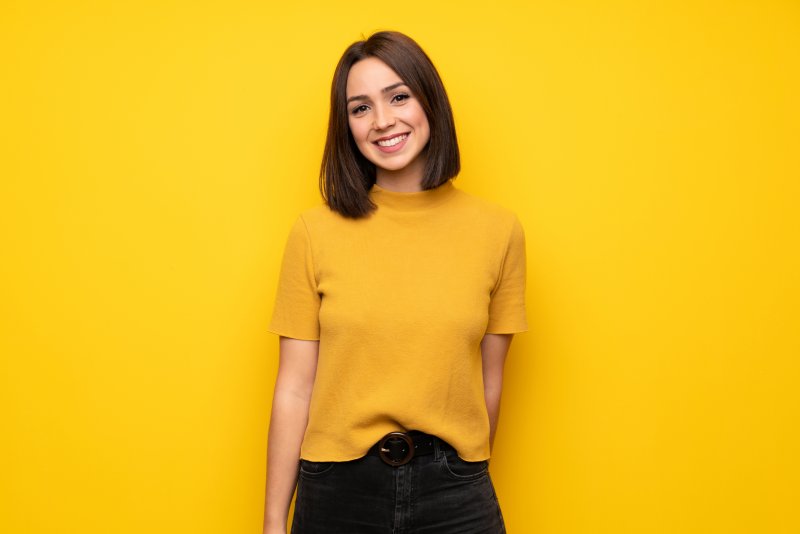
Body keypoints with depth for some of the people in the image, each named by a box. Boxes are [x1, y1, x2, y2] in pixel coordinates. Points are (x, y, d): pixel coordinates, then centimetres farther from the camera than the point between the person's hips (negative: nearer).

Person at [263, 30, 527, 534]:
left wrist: (464, 481, 9)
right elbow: (294, 390, -4)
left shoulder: (497, 229, -4)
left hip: (453, 494, 0)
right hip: (335, 490, 0)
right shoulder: (316, 232, -6)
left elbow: (488, 382, 3)